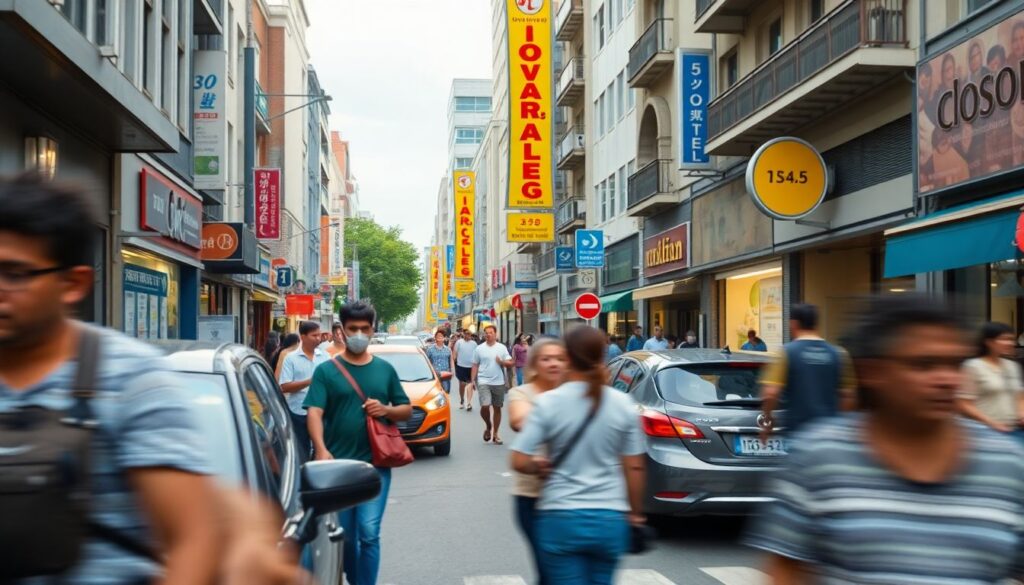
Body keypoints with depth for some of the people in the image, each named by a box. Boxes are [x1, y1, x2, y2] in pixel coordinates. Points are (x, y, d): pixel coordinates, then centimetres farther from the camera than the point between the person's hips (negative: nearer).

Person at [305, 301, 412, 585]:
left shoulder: (385, 369, 8)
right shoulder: (326, 370, 0)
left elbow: (407, 410, 14)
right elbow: (314, 412, -11)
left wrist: (386, 409, -9)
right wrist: (321, 449, -29)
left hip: (375, 465, 0)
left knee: (369, 534, -8)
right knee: (344, 535, 13)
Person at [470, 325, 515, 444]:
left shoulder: (502, 348, 4)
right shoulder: (479, 348, 4)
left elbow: (511, 363, 4)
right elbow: (475, 366, 7)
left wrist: (502, 362, -15)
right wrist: (473, 380, 0)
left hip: (499, 382, 2)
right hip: (484, 382, -1)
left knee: (497, 408, 7)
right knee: (485, 406, -16)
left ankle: (495, 434, 18)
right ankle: (488, 427, 12)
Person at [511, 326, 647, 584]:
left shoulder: (548, 402, -9)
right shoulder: (624, 404, -2)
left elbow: (520, 462, -11)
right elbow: (634, 468, 2)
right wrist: (635, 513, 14)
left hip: (561, 518, -2)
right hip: (609, 519, 3)